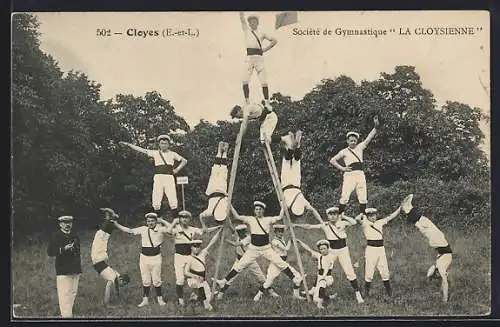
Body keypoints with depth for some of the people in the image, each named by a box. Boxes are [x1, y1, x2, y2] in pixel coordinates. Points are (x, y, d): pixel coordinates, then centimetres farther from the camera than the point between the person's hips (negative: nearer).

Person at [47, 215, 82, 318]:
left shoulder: (75, 235, 14)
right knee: (65, 294, -10)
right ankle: (66, 315, -9)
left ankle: (68, 312, 23)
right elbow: (50, 252, -13)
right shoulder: (56, 236, -6)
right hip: (63, 270, -7)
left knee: (73, 293, 12)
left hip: (75, 270, 7)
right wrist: (64, 249, -25)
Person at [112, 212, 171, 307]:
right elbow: (129, 230, 7)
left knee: (157, 280, 4)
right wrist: (116, 224, 3)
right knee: (145, 280, 9)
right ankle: (145, 299, 19)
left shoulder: (160, 229, -4)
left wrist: (162, 221, -13)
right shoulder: (143, 229, 4)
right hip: (144, 257, 3)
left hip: (156, 257, -3)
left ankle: (160, 298, 18)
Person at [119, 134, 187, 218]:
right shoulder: (155, 153, 12)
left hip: (169, 178, -1)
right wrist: (128, 144, 8)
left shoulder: (172, 154, 13)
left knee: (173, 201, -9)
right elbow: (141, 150, 11)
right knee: (156, 202, -6)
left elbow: (184, 161, 20)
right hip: (158, 178, 1)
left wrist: (177, 170, 8)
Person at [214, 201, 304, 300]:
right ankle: (224, 281, 3)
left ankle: (295, 280, 0)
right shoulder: (250, 219, 2)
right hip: (253, 249, 0)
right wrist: (230, 206, -14)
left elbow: (280, 217, -5)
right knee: (239, 265, -3)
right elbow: (237, 217, -7)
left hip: (266, 248, 0)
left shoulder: (268, 220, 4)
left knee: (281, 264, -7)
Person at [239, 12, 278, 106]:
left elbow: (274, 40, 19)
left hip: (259, 58, 0)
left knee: (264, 82, -5)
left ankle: (267, 103, -2)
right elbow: (241, 18, 7)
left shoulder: (262, 34, 15)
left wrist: (265, 49, 10)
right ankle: (247, 101, -8)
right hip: (249, 58, 0)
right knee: (245, 81, -13)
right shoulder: (246, 30, 16)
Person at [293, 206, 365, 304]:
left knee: (350, 272, -2)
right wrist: (296, 225, -7)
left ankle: (358, 294, 7)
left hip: (343, 250, -2)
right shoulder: (325, 225, -2)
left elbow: (354, 222, -26)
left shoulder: (342, 223, -7)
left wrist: (343, 216, -15)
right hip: (331, 251, 2)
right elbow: (309, 227, -2)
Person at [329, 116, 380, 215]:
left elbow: (369, 138, 10)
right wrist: (342, 168, 0)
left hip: (360, 174, 4)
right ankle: (340, 215, -6)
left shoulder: (360, 147, 17)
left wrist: (376, 126, -1)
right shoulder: (344, 152, 9)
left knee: (363, 198, 2)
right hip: (349, 174, -4)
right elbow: (332, 160, 10)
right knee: (345, 197, -10)